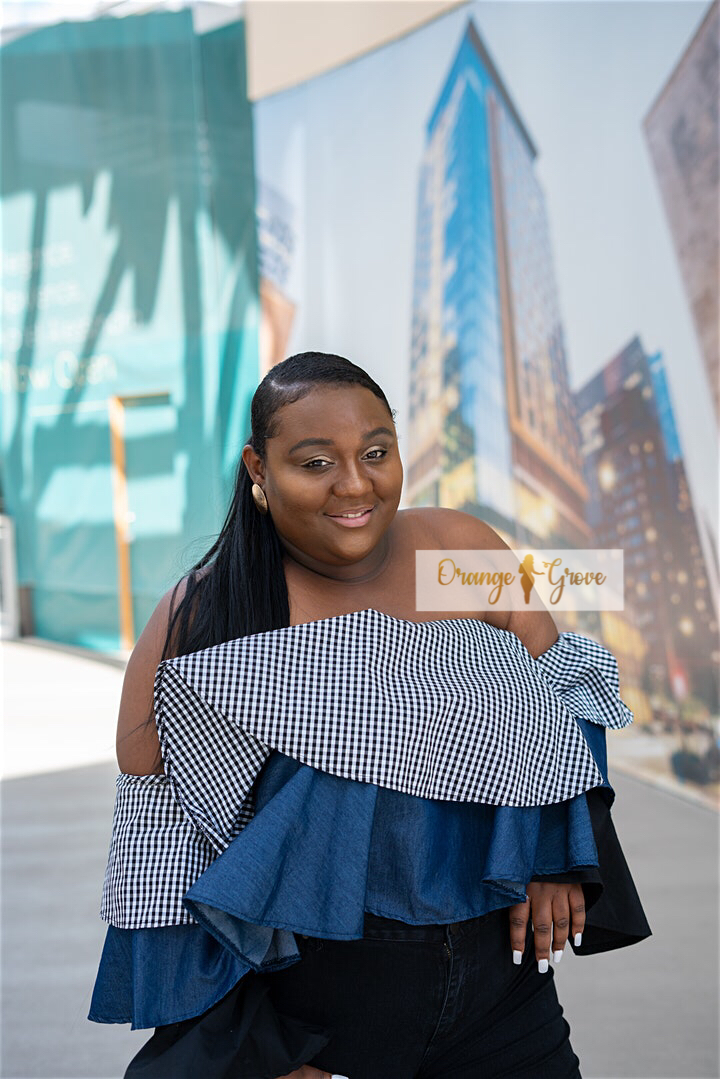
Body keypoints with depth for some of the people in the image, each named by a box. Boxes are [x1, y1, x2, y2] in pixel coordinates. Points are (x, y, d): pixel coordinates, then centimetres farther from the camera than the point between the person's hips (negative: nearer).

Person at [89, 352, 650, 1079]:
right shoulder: (197, 626, -12)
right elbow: (160, 848, -9)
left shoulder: (465, 552, -2)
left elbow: (552, 683, 10)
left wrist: (558, 853, -4)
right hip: (305, 996, -3)